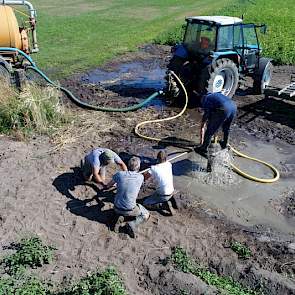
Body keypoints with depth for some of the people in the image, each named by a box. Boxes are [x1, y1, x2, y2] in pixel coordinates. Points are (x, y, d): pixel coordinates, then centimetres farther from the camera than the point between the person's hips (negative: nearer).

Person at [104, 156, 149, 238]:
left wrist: (106, 187, 31)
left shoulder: (119, 174, -9)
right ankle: (132, 224, -2)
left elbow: (108, 186, 6)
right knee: (146, 215, 23)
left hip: (117, 208, 3)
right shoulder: (140, 177, -10)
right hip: (130, 210, -2)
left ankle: (119, 217, 6)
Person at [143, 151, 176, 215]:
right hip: (171, 192, 6)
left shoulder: (154, 168, -19)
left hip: (162, 195, -6)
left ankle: (165, 205, -9)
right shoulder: (169, 164, -5)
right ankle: (170, 199, 12)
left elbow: (144, 177, -14)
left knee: (145, 204, 3)